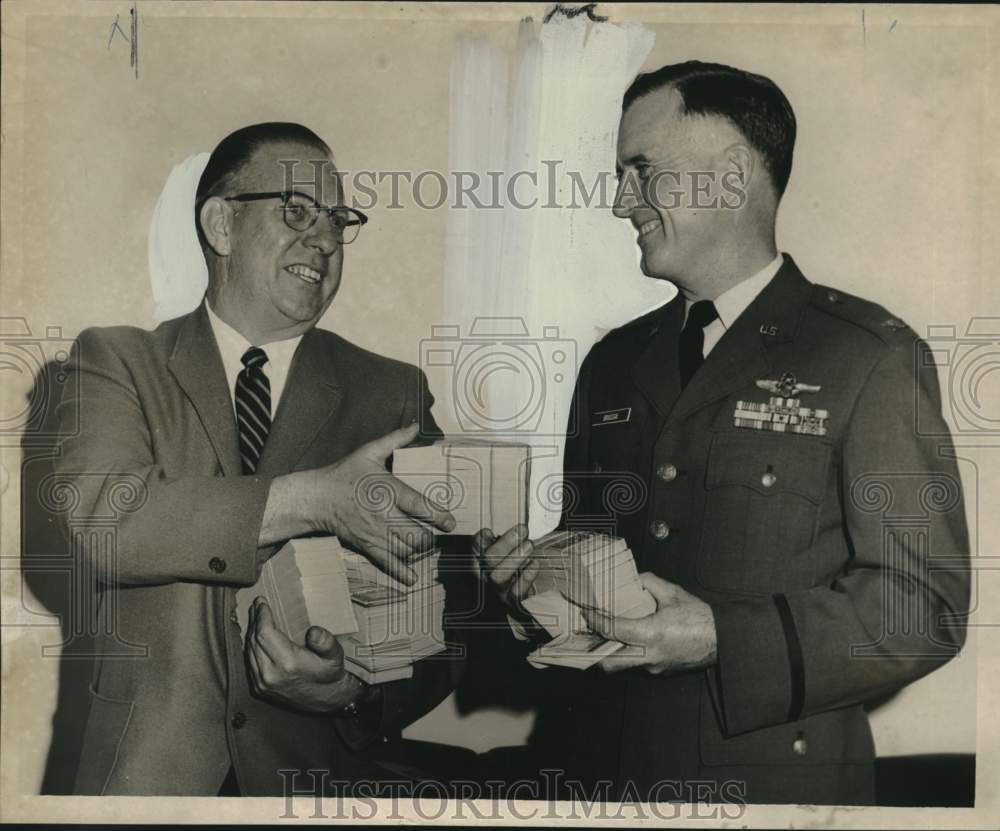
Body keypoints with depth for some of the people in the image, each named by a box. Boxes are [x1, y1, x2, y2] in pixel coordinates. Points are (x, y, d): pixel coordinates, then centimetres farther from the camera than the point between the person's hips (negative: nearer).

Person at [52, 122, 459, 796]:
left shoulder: (395, 394, 0)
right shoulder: (117, 362, 0)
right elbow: (97, 519, -18)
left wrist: (360, 689, -19)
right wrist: (315, 499, -25)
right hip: (150, 766, 0)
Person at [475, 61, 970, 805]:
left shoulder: (871, 358, -8)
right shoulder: (613, 363, 8)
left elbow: (925, 605, -12)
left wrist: (721, 639, -20)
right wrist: (536, 576, -7)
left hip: (772, 777, -4)